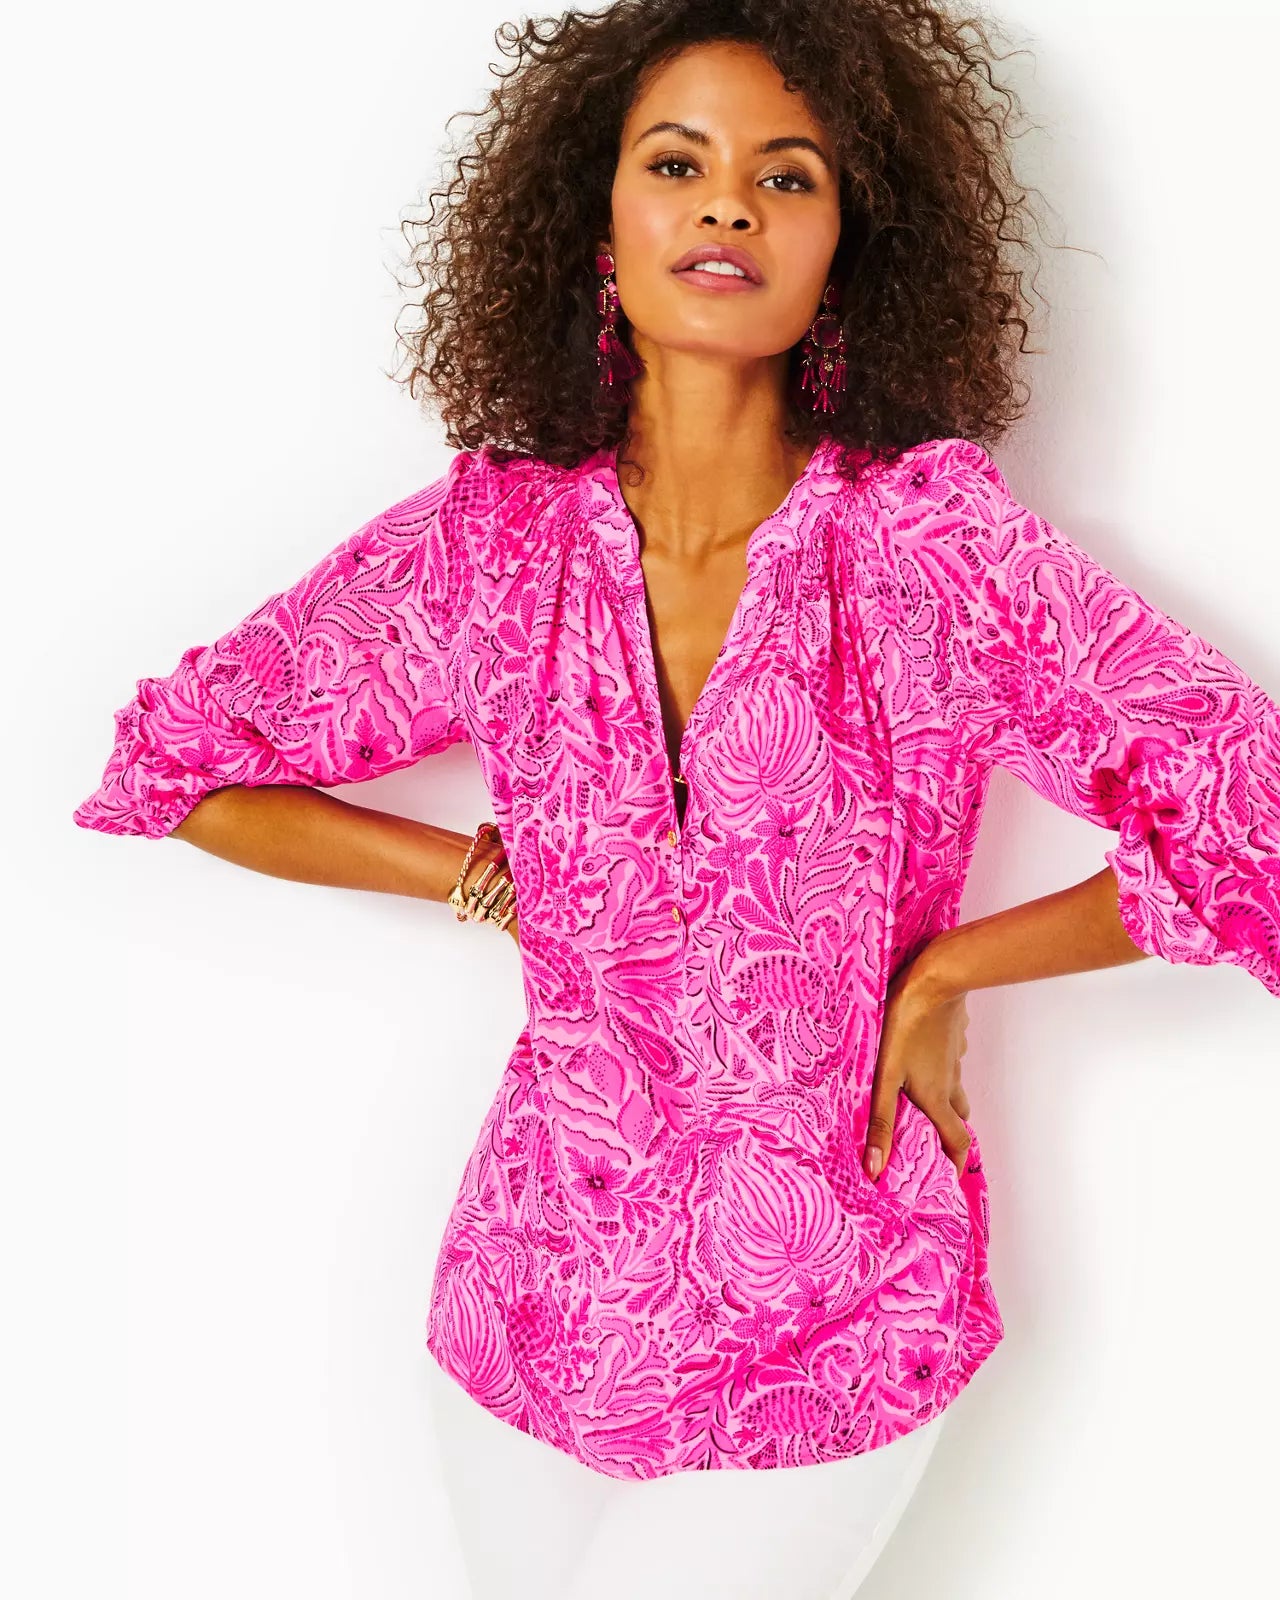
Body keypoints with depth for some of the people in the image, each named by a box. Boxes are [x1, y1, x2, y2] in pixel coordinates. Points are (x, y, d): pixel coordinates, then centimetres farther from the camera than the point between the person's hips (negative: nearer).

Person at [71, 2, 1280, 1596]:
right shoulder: (494, 538, -7)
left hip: (818, 1344, -2)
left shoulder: (936, 538, -14)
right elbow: (182, 759, 3)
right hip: (535, 1300, 3)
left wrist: (942, 971, -12)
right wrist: (487, 873, -5)